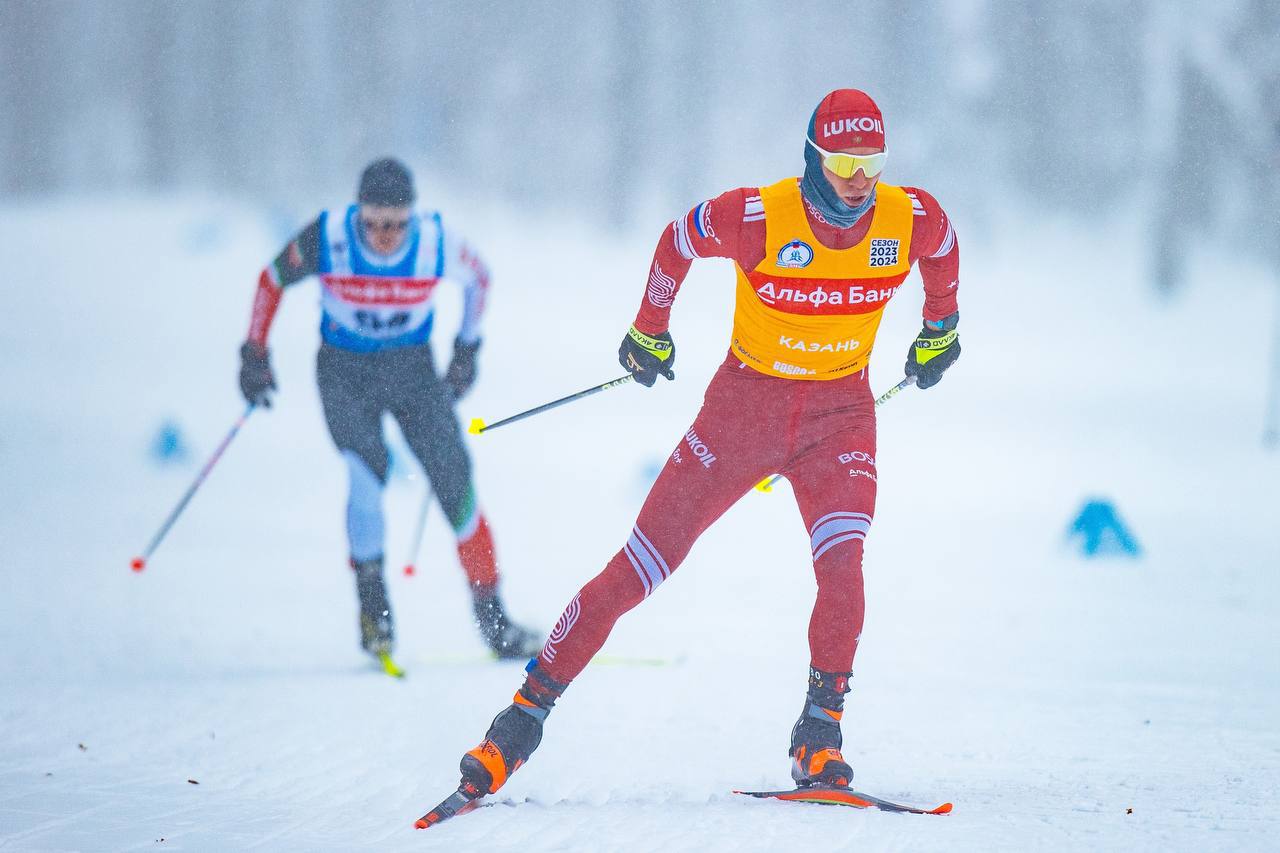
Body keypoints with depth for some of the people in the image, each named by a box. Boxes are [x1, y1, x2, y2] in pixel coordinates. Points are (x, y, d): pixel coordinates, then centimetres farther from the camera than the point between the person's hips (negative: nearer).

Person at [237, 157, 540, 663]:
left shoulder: (438, 243, -18)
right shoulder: (326, 239, -21)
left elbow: (479, 279, 4)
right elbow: (273, 280, -2)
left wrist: (467, 347, 9)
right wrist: (255, 354, 1)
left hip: (413, 370, 1)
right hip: (344, 372, -1)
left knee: (455, 482, -7)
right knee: (367, 475, -23)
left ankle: (491, 618, 3)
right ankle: (373, 609, -10)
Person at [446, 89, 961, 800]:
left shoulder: (914, 220, -12)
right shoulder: (757, 217, -20)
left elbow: (943, 251, 14)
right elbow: (678, 242, 0)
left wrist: (940, 330, 27)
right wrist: (650, 332, 13)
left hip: (840, 414, 1)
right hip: (746, 399, -1)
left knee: (842, 564, -24)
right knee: (640, 567, -3)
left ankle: (819, 736, -10)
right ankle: (529, 710, 7)